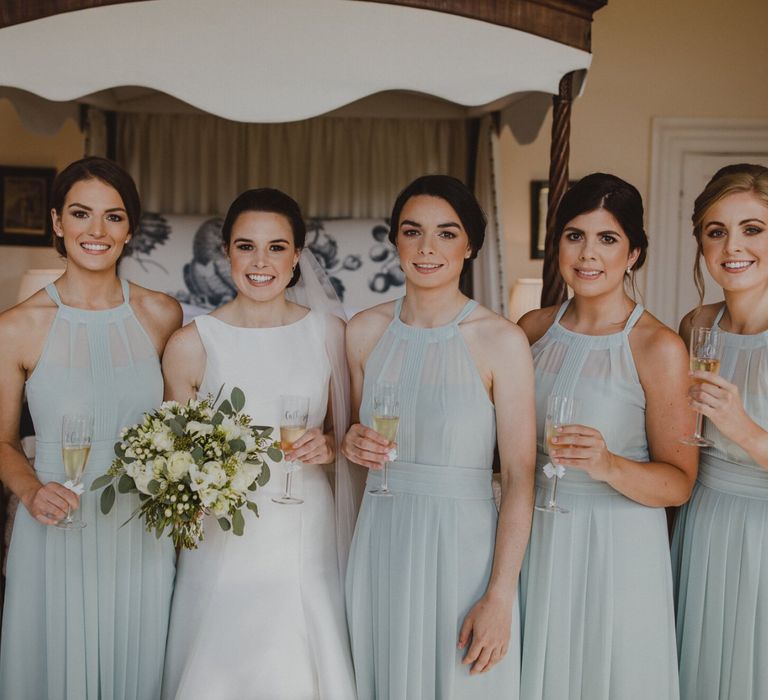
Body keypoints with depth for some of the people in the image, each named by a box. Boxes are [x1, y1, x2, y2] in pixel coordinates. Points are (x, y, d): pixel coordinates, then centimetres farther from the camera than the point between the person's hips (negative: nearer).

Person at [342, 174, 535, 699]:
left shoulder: (502, 340, -11)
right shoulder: (365, 331, 2)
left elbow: (519, 478, -11)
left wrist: (500, 597, -14)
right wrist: (353, 445, -7)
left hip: (462, 548, -3)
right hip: (381, 544, 4)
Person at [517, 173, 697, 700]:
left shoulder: (659, 348, -13)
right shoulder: (534, 328, 1)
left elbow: (679, 483, -12)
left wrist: (608, 464, -29)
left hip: (618, 543, -4)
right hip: (537, 537, 4)